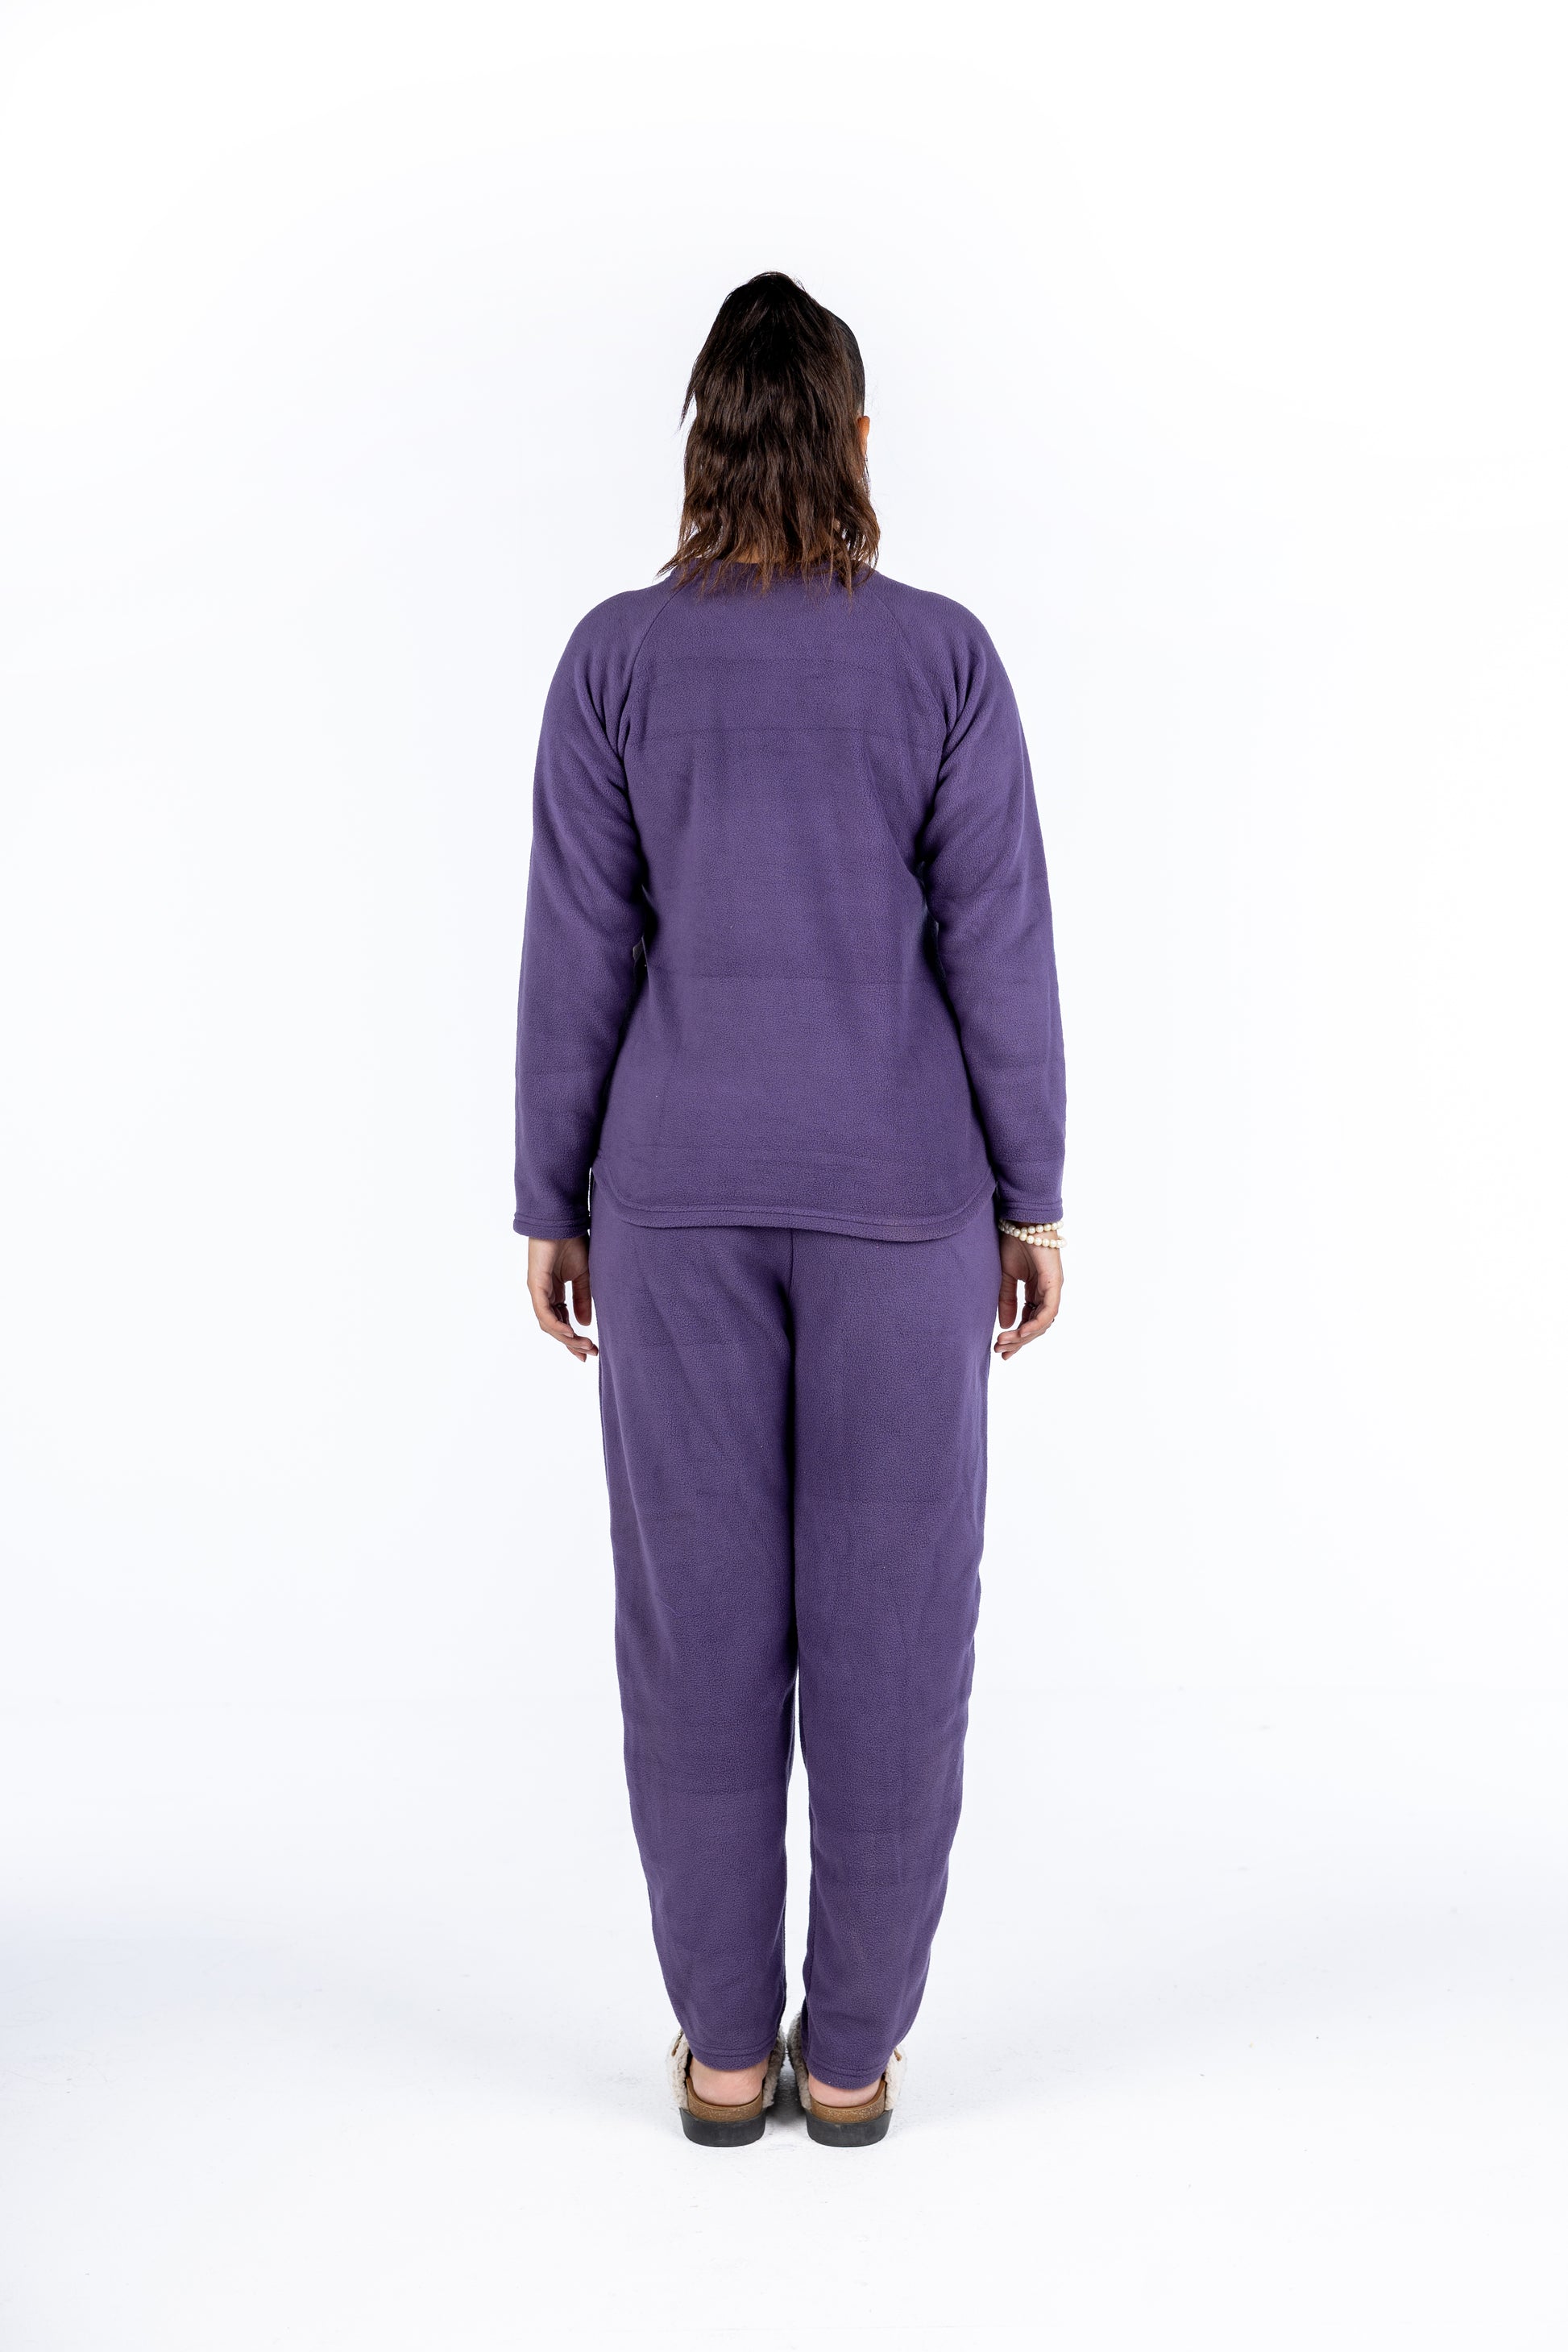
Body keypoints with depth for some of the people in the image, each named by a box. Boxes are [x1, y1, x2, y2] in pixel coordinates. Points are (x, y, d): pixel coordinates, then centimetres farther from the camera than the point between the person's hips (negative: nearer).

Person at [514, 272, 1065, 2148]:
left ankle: (724, 2046, 20)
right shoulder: (943, 653, -3)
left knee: (702, 1616, 9)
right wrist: (1031, 1199, 4)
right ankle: (852, 2050, 19)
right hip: (897, 1190, 0)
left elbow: (578, 950, -3)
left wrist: (551, 1204, 5)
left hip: (683, 1187, 1)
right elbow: (997, 946, -5)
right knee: (888, 1616, 9)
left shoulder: (618, 654, -3)